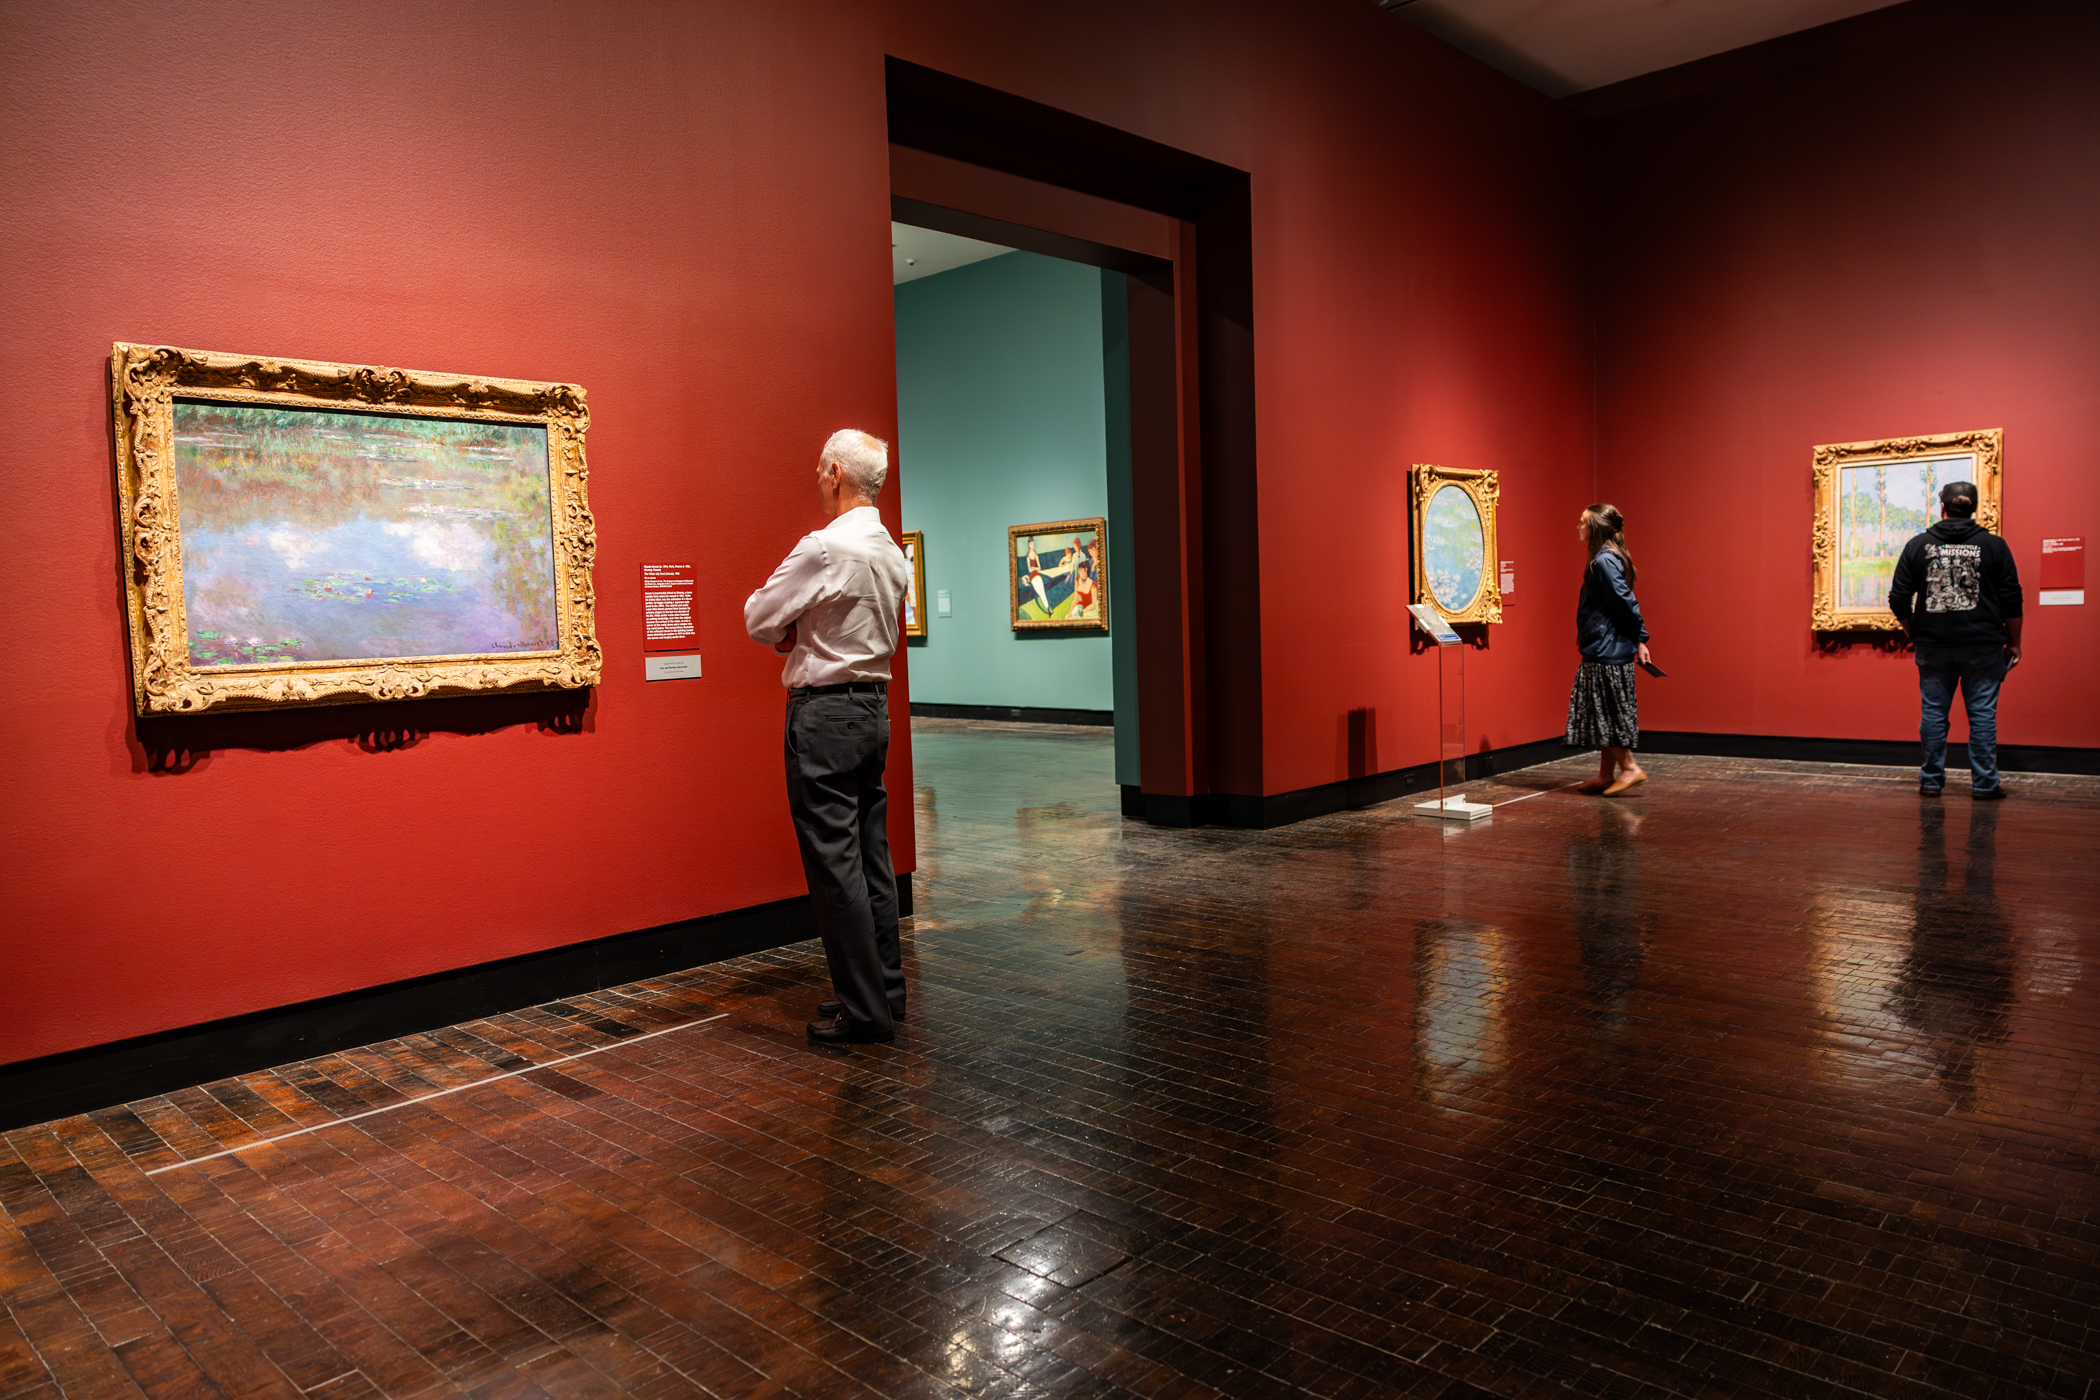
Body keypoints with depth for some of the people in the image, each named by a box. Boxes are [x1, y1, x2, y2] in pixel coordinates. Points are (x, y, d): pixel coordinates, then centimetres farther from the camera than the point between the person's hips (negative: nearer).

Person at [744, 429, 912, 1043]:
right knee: (871, 856, 14)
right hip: (874, 705, 9)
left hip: (825, 712, -9)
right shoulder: (891, 551, 11)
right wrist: (802, 633, 7)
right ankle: (886, 991, 23)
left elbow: (757, 620, -10)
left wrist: (786, 631, 11)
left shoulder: (824, 547, -16)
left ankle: (865, 1011, 3)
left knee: (835, 863, -3)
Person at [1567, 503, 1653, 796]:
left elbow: (1625, 602, -18)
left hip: (1607, 649, -10)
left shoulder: (1605, 561, -15)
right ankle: (1606, 775, 16)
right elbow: (1627, 603, 15)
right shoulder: (1608, 558, 15)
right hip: (1605, 649, 10)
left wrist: (1639, 638, -8)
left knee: (1606, 711, -4)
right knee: (1605, 713, 12)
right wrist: (1640, 638, 12)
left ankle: (1630, 767, 0)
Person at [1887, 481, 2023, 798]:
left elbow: (1898, 599, 2)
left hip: (1932, 645, 1)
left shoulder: (1918, 545, 1)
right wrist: (2014, 642, 11)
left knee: (1933, 713, 7)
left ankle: (1931, 781, 12)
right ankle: (1984, 783, 7)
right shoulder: (1994, 546, 0)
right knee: (1982, 714, 4)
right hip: (1983, 646, -1)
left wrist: (1912, 634, 16)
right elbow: (2012, 601, 1)